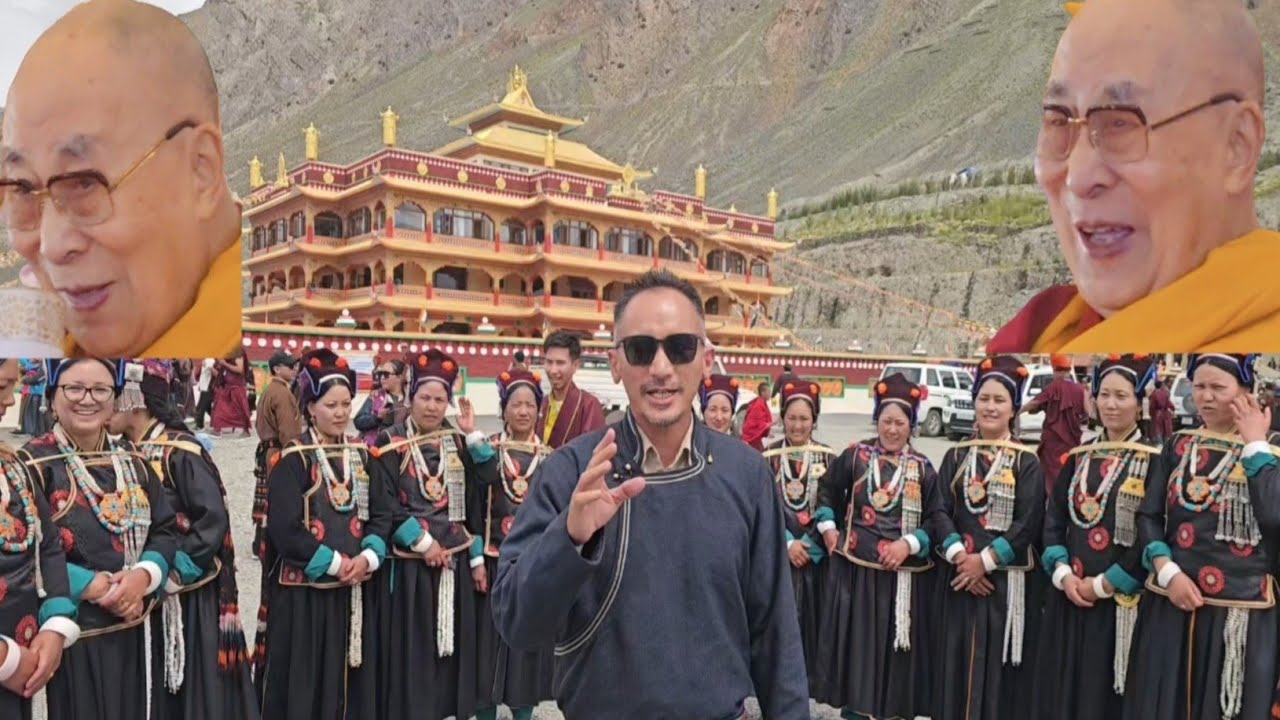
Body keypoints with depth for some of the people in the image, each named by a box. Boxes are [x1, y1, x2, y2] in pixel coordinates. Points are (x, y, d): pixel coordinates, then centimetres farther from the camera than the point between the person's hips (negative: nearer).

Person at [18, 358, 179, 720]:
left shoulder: (132, 460, 8)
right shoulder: (34, 465, -8)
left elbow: (167, 530, 6)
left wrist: (144, 575, -12)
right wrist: (91, 585, -20)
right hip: (75, 636, -5)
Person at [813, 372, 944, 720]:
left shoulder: (923, 469, 1)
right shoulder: (854, 456, 1)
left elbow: (935, 520, -1)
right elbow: (826, 491, 13)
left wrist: (909, 544, -14)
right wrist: (828, 530, 4)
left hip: (905, 572, 0)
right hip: (855, 565, 0)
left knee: (898, 642, 7)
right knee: (855, 639, 5)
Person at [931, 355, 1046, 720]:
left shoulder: (1027, 462, 1)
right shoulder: (956, 456, 8)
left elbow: (1028, 523, -8)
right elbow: (940, 512, 0)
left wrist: (985, 560, -14)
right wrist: (960, 556, -14)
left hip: (1008, 580, -2)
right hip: (960, 576, 2)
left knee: (1000, 662, 1)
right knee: (959, 661, 7)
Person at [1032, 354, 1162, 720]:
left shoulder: (1154, 461, -5)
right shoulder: (1078, 457, 10)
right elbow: (1054, 519, 8)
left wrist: (1103, 584, -12)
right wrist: (1063, 574, -7)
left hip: (1120, 600, -4)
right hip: (1069, 595, 5)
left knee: (1105, 690, 3)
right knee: (1061, 687, 10)